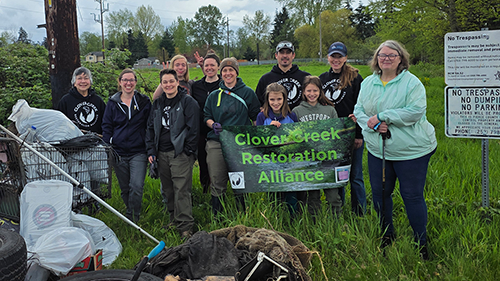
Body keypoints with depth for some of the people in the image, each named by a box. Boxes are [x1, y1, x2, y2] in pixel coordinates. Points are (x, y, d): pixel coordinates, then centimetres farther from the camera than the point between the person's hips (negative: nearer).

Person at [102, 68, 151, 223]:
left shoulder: (144, 102, 5)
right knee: (125, 188, 10)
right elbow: (107, 127, 10)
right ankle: (131, 214, 28)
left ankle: (133, 218, 0)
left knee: (136, 186, -15)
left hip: (139, 152, -2)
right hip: (119, 153, 2)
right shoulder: (113, 103, 7)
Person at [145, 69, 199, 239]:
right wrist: (151, 151, 11)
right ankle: (174, 220, 26)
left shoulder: (188, 102, -3)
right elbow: (150, 127, 20)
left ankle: (185, 226, -6)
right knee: (167, 190, 12)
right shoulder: (158, 104, 16)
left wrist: (188, 151, -10)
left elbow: (193, 128, -7)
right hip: (162, 153, 6)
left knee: (181, 190, -10)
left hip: (181, 153, -6)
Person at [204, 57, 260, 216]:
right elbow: (207, 117, 15)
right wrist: (213, 125, -7)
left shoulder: (247, 92, 6)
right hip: (216, 144, 2)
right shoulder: (214, 95, 14)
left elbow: (256, 117, 7)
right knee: (217, 183, 1)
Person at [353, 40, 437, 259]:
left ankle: (421, 244, 18)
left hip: (411, 150, -5)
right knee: (379, 193, 13)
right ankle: (387, 238, 33)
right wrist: (371, 124, -11)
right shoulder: (368, 83, 8)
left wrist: (382, 116, -20)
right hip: (377, 149, 6)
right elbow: (359, 110, 10)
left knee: (412, 196, 1)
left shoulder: (411, 82, -9)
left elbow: (415, 111, -19)